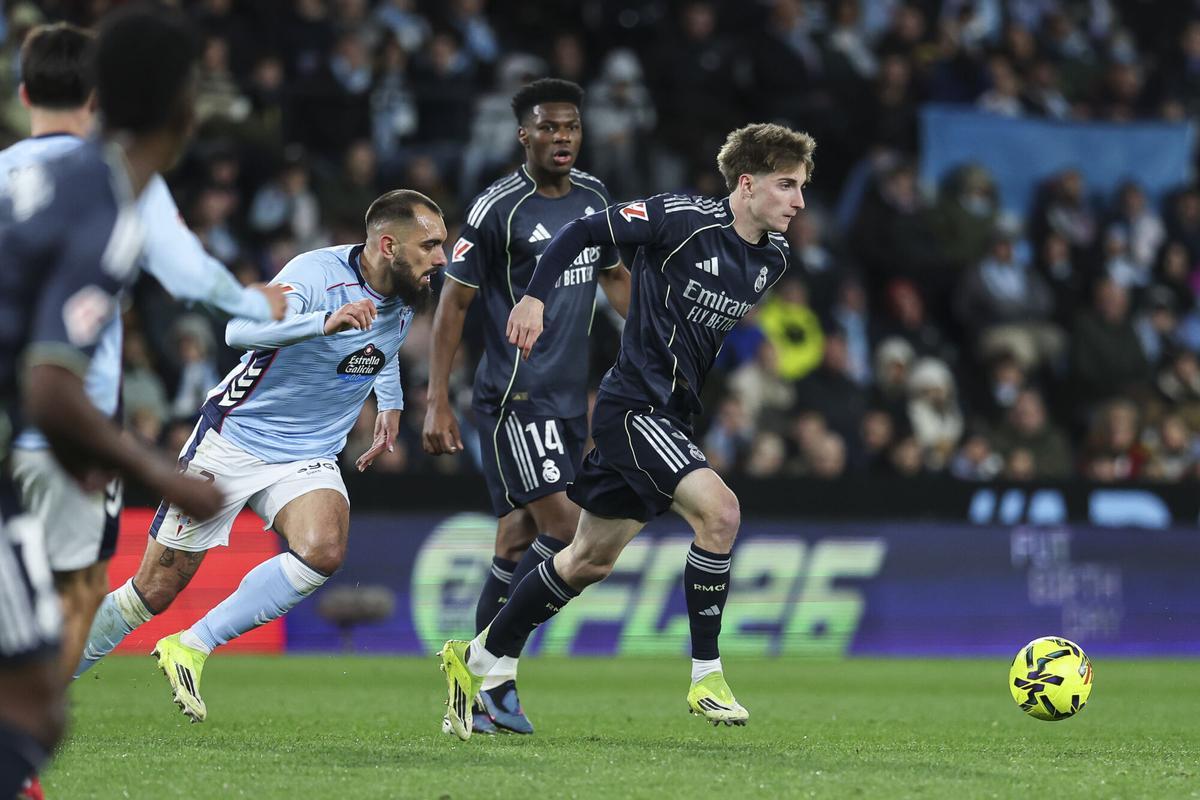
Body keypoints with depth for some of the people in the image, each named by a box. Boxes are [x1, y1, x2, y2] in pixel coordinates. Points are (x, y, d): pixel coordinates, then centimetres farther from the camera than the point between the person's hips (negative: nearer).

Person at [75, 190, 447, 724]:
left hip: (309, 458, 5)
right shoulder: (318, 273, -22)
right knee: (156, 588, 0)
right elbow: (240, 330, -41)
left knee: (323, 551, -27)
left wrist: (390, 405, 21)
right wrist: (325, 321, -53)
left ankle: (191, 647, -17)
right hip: (233, 440, -5)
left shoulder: (408, 298, 0)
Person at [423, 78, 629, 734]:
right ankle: (494, 673, -8)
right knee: (561, 525, -16)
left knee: (518, 544, 8)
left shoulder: (593, 198, 10)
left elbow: (614, 275, 26)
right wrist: (437, 403, -10)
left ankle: (481, 690, 12)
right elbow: (454, 302, -7)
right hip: (514, 396, -7)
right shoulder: (498, 209, -10)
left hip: (569, 397, 7)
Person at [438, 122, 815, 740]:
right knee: (719, 510, -25)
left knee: (590, 561, 14)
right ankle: (705, 677, -15)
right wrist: (535, 297, -19)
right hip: (634, 404, -8)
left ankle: (476, 659, 28)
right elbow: (583, 231, -11)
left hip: (673, 418, 8)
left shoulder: (774, 258, 5)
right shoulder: (683, 219, -17)